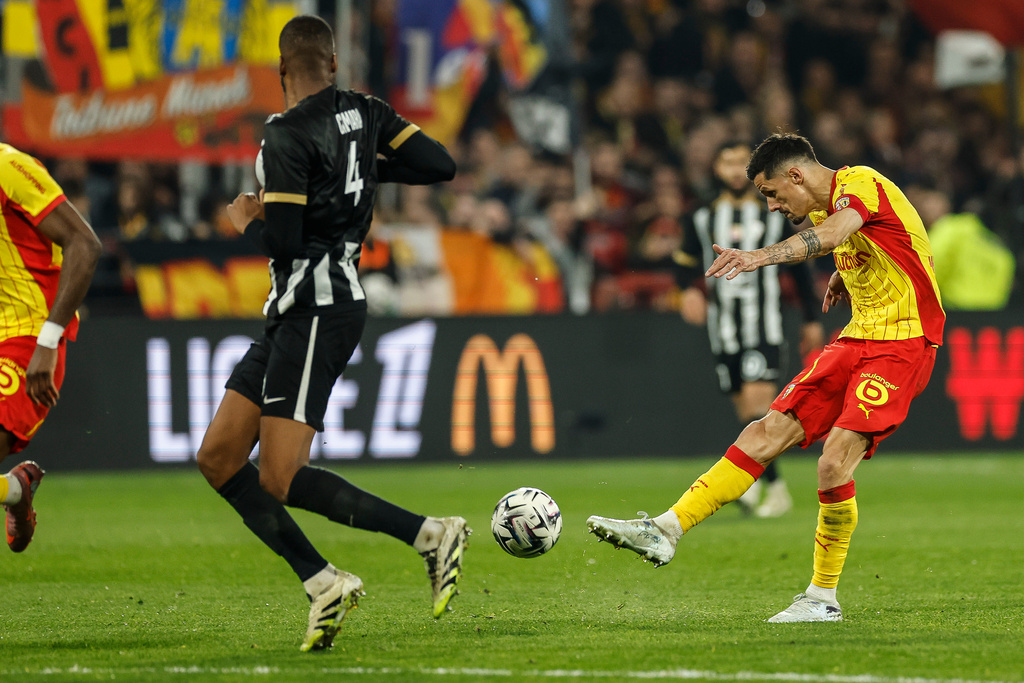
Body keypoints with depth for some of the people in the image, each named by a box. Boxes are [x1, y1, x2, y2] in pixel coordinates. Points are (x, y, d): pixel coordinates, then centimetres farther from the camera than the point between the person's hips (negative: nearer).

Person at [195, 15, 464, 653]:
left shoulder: (287, 136, -15)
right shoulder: (364, 113, 7)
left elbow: (281, 241, -20)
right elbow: (440, 165, 3)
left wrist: (247, 218, 1)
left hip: (318, 309, -9)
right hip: (295, 313, 9)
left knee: (279, 480, -14)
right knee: (219, 458, 6)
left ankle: (430, 534, -13)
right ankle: (323, 584, 3)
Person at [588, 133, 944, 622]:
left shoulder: (860, 183, -15)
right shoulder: (823, 207, 13)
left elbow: (831, 233, -39)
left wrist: (761, 256, -53)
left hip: (902, 343, -9)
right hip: (856, 339, 9)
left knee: (834, 464, -19)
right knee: (768, 433, -1)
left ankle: (823, 597, -4)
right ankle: (666, 531, -3)